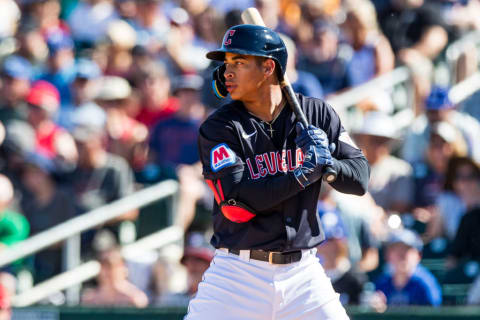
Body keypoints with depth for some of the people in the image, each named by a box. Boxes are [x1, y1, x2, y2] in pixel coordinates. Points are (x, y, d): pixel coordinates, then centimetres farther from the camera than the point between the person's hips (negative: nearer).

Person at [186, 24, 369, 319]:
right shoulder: (219, 128, -5)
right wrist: (307, 171, -21)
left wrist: (328, 163, -17)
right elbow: (236, 205, -17)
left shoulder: (317, 114, 4)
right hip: (237, 273, -2)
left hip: (301, 272, 2)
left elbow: (360, 179, 5)